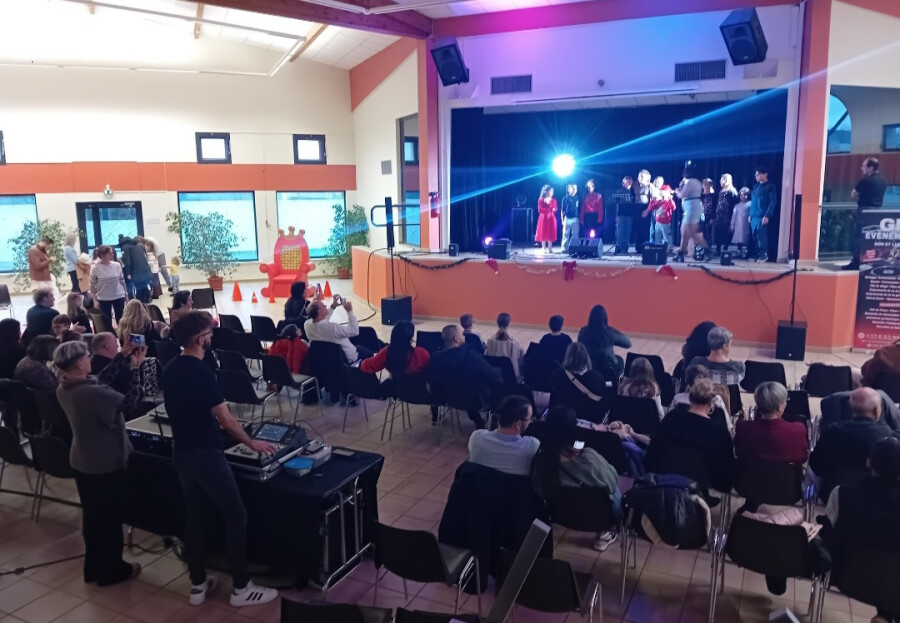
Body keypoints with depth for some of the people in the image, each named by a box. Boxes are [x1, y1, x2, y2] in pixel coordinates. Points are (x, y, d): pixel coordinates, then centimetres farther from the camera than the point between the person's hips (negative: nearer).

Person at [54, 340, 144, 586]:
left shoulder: (64, 389, -4)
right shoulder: (93, 393, -32)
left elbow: (106, 386, 5)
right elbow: (128, 399, -20)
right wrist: (135, 367, -14)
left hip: (82, 460, 9)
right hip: (105, 463, -8)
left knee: (92, 515, 22)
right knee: (110, 516, 10)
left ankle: (94, 566, 37)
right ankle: (111, 570, 25)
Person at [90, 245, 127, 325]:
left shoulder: (117, 265, -3)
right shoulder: (95, 268, -9)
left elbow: (122, 281, 7)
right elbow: (92, 285, -2)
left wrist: (125, 295, 11)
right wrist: (95, 300, -1)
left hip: (119, 296, 2)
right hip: (103, 299, -1)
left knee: (120, 320, 6)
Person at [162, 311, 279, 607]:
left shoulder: (170, 370, 4)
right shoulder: (202, 372, -21)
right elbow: (227, 420, -18)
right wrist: (252, 444, -5)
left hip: (181, 452, 8)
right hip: (206, 455, -8)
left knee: (195, 516, 17)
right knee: (236, 517, 3)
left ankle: (197, 585, 26)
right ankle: (241, 588, 12)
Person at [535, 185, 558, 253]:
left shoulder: (553, 200, 8)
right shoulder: (541, 200, -2)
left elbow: (556, 209, 4)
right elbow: (540, 209, -9)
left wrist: (553, 209, -18)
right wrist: (548, 209, -14)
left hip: (551, 218, 2)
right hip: (543, 218, -2)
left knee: (551, 234, 2)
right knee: (543, 233, -1)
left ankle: (550, 248, 8)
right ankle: (543, 248, 5)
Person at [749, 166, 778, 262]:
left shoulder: (770, 186, -2)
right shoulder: (756, 186, 18)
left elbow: (773, 202, -8)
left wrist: (767, 215, -17)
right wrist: (750, 214, 15)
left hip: (762, 217, -6)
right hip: (754, 216, 6)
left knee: (762, 237, -7)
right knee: (755, 237, 5)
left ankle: (764, 255, 1)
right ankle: (757, 255, 11)